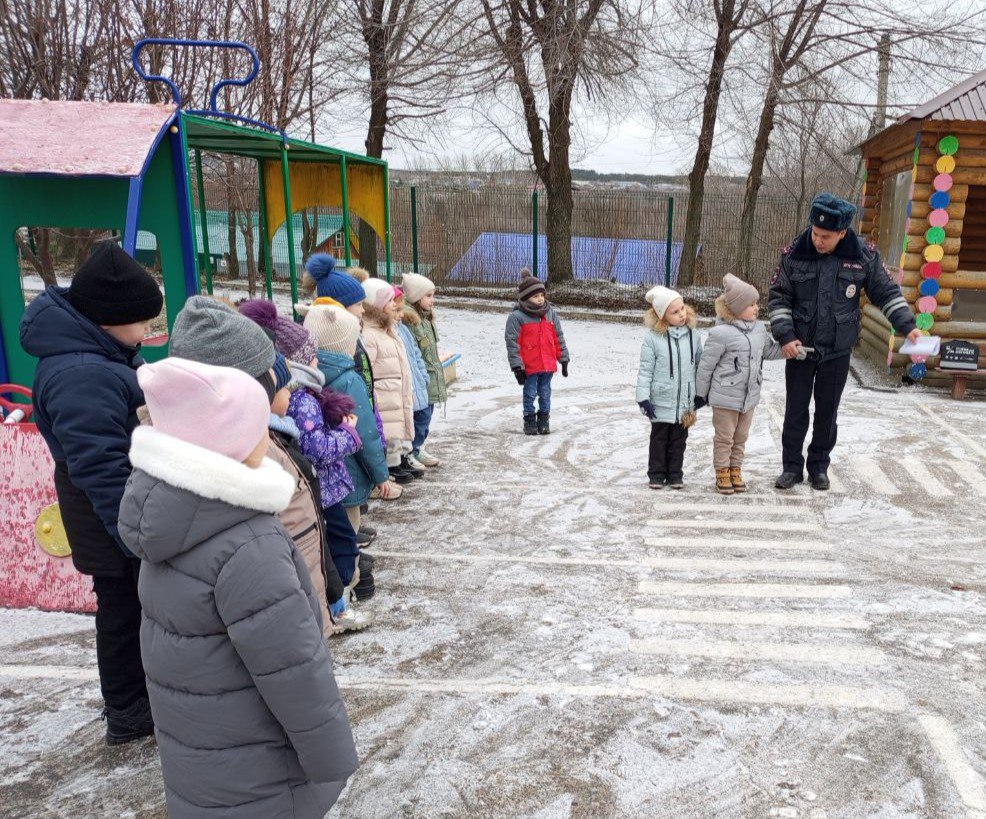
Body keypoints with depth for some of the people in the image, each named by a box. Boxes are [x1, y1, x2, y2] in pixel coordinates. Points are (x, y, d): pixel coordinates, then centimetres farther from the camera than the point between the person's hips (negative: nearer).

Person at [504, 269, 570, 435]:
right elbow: (512, 343, -10)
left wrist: (564, 359, 11)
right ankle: (529, 421, 20)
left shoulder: (551, 313, 5)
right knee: (530, 394, 5)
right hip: (529, 366, -4)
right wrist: (517, 367, -13)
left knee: (545, 393, 11)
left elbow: (559, 338, 12)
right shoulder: (516, 317, -10)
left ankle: (544, 420, 25)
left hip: (548, 364, 4)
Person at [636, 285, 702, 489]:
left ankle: (675, 473, 24)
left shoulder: (692, 335, 2)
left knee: (679, 440, 12)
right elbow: (645, 369, -8)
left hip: (685, 401, 3)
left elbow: (700, 365, 11)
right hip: (661, 401, -3)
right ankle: (657, 474, 21)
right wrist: (643, 397, -12)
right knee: (659, 438, 10)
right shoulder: (653, 337, -10)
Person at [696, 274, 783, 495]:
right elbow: (706, 365, -12)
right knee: (724, 437, 6)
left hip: (749, 396, 7)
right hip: (725, 398, -7)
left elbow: (770, 351, 21)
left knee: (741, 436, 17)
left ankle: (735, 470, 31)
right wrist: (701, 394, -5)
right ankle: (722, 473, 20)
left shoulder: (759, 329, 4)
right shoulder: (721, 333, -19)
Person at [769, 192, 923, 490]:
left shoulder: (864, 256, -6)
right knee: (795, 410, 6)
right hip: (799, 348, 0)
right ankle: (792, 466, 19)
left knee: (827, 412, 10)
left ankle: (819, 466, 26)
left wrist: (908, 326, -3)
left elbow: (886, 293, 4)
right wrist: (785, 336, -13)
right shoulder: (794, 254, -8)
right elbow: (778, 297, -4)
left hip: (837, 351, 0)